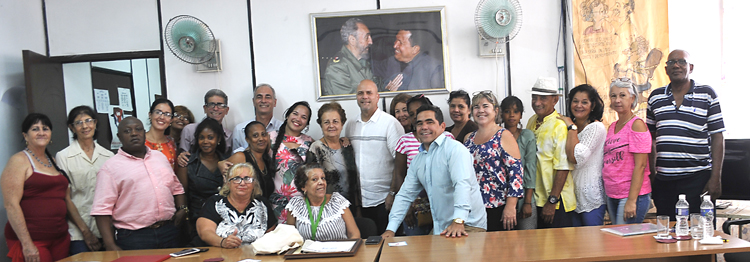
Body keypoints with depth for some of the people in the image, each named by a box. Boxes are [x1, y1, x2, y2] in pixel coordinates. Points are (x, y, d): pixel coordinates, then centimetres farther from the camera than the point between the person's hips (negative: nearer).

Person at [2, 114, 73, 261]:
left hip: (60, 238, 6)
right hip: (32, 241, -6)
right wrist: (27, 244, -19)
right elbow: (11, 205, -13)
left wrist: (85, 230, 13)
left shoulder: (54, 161, 15)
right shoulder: (19, 161, -5)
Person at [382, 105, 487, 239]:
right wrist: (390, 229, 6)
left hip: (467, 225, -6)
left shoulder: (455, 149, -10)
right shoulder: (417, 160, 14)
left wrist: (459, 220, -36)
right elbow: (405, 195, 15)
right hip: (440, 228, 7)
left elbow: (462, 184, -24)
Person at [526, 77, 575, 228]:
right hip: (536, 199, 7)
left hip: (556, 202, -7)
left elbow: (563, 168, -19)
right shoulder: (532, 122, 8)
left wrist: (552, 201, -19)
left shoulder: (560, 126, -15)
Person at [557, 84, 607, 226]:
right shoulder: (568, 127, 9)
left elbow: (576, 157, -25)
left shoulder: (596, 128, -13)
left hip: (591, 198, -7)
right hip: (572, 196, 7)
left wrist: (572, 127, -17)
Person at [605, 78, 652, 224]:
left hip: (633, 195, -8)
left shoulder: (637, 124, -10)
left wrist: (632, 200, -20)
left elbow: (640, 165, -15)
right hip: (612, 196, 8)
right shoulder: (612, 127, 13)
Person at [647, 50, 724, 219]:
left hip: (697, 179, -3)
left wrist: (716, 178, -6)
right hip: (663, 180, 3)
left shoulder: (707, 94, 3)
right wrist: (650, 173, 9)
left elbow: (717, 137, 0)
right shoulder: (655, 97, 10)